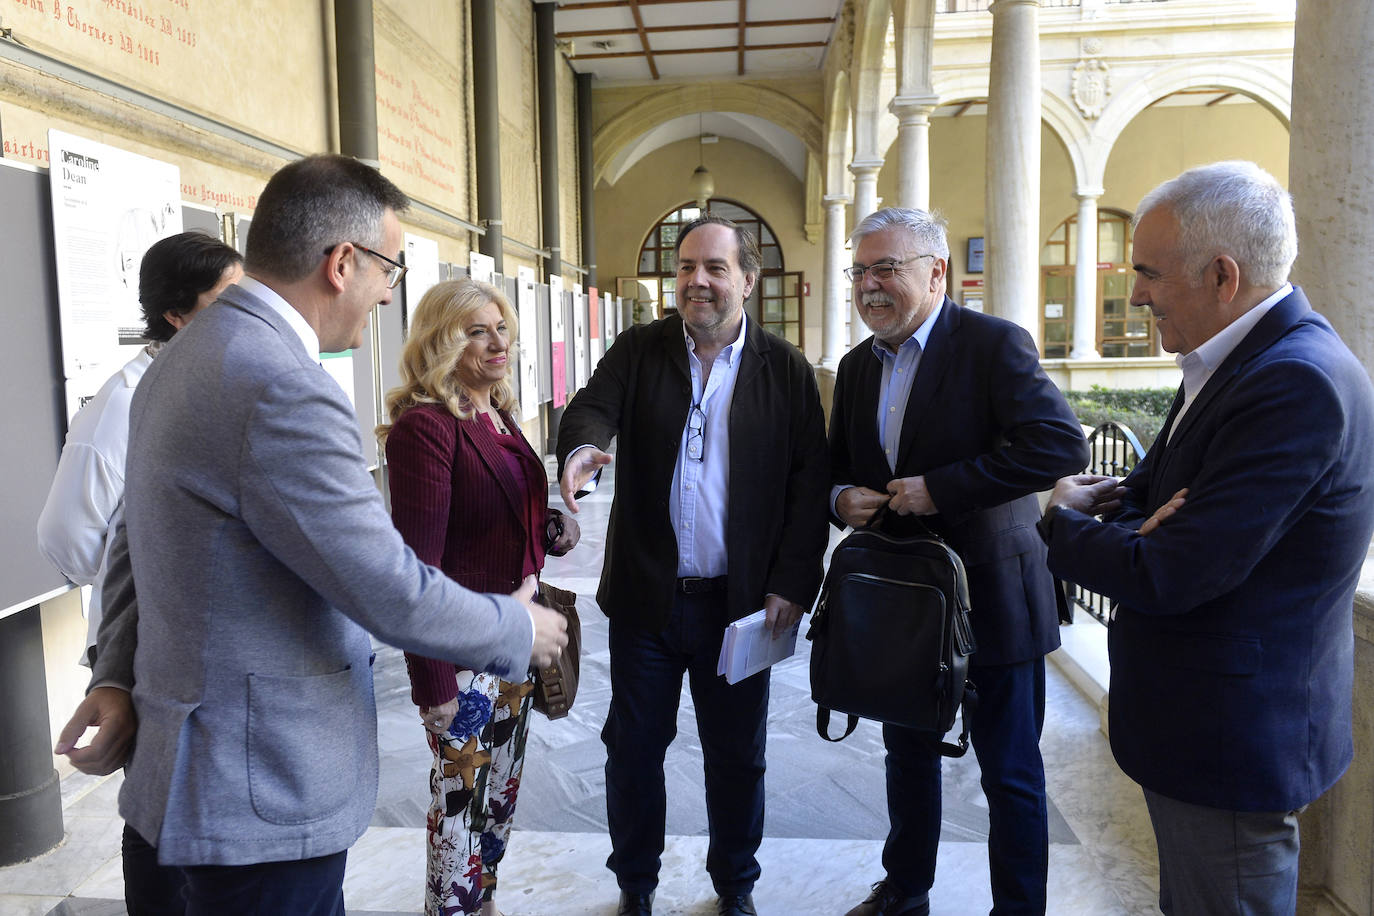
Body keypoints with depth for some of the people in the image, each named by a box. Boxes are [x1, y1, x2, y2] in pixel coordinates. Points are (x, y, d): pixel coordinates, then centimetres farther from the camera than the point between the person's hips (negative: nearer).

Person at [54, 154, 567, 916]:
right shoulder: (285, 390, -27)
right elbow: (389, 593, -24)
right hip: (264, 794, -9)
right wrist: (517, 630, -9)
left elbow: (137, 541, 13)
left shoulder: (184, 357, 6)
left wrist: (117, 675, 14)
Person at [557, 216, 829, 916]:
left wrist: (793, 588, -9)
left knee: (737, 757, 14)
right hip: (646, 596, 1)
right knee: (633, 749, 13)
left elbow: (809, 485, -3)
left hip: (741, 601, 0)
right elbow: (590, 408, -12)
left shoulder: (786, 370, 0)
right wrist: (582, 446, -36)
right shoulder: (638, 351, 3)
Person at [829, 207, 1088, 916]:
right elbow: (837, 465, 17)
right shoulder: (856, 366, 8)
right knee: (908, 756, 22)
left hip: (988, 599, -6)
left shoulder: (993, 343, -13)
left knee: (1011, 776, 8)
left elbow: (1061, 444, -25)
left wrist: (941, 487, -26)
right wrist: (841, 497, -6)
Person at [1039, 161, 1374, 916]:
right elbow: (1169, 484, 8)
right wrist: (1124, 500, -15)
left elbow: (1168, 578, -27)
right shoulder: (1252, 357, 5)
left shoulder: (1296, 385, -27)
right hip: (1215, 724, 9)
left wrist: (1063, 520, -10)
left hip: (1233, 738, -9)